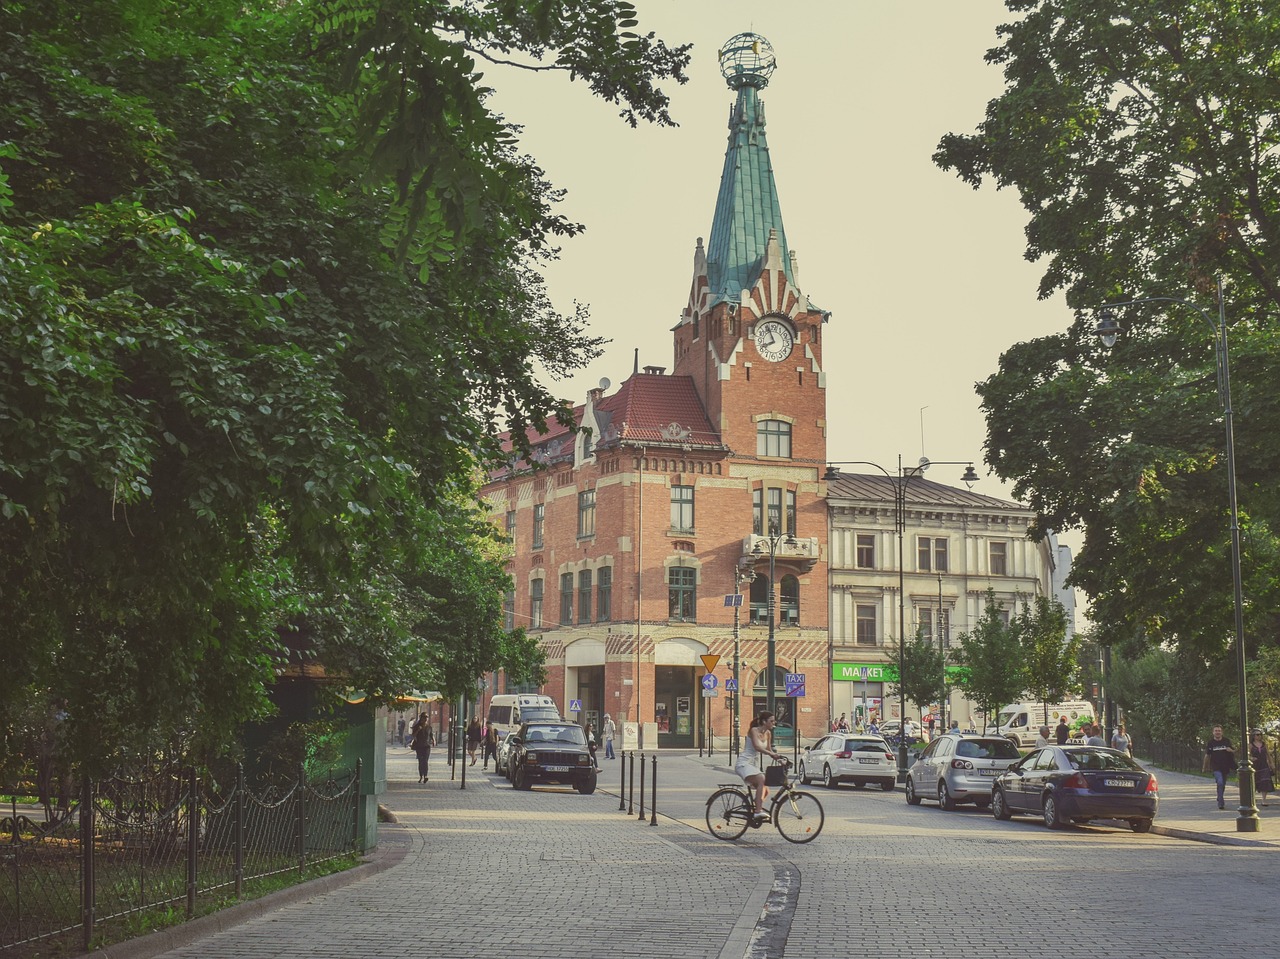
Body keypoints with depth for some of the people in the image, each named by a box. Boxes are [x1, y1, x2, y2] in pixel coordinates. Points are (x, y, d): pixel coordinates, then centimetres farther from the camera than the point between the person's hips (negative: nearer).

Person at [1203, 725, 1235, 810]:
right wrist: (1205, 767, 8)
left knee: (1223, 785, 12)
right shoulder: (1210, 743, 1)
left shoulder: (1226, 741, 4)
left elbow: (1234, 750, 13)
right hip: (1215, 767, -3)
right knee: (1220, 783, -20)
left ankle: (1220, 800, 33)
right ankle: (1221, 803, -17)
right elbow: (1207, 755, 7)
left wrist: (1231, 750, -12)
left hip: (1225, 767, 3)